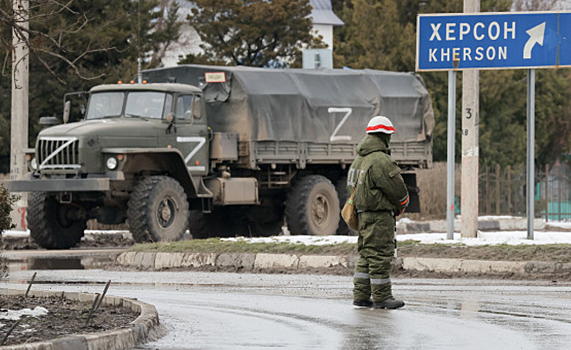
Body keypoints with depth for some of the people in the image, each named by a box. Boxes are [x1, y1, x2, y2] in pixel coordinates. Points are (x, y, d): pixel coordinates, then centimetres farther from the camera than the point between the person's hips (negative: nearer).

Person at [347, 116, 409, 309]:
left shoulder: (359, 159, 14)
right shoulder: (380, 160, -18)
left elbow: (351, 185, 23)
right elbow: (397, 188, -16)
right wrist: (401, 206, 6)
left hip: (363, 213, 10)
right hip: (379, 216, -10)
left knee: (367, 255, 13)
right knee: (380, 255, -5)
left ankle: (361, 296, 14)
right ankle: (381, 297, -3)